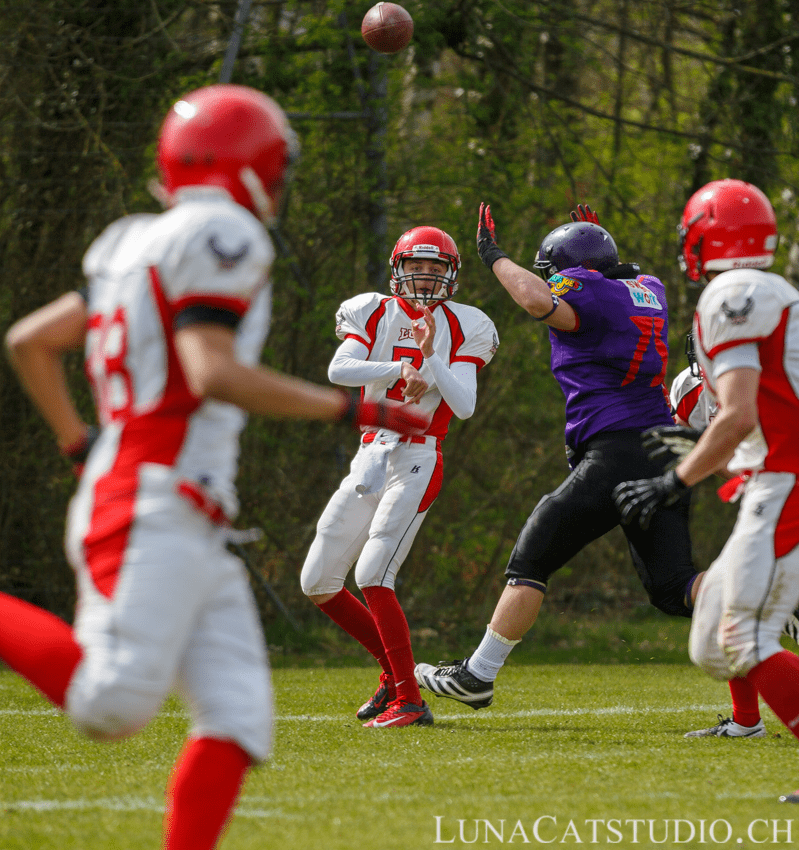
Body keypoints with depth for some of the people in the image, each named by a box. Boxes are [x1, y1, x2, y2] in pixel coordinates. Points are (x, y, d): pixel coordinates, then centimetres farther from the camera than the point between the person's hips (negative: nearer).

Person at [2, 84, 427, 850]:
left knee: (238, 719, 0)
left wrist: (79, 445, 31)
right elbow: (211, 373, -18)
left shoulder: (136, 249, 21)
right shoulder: (221, 239, -5)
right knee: (111, 705, -19)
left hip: (195, 537, 10)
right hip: (149, 516, -10)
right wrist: (346, 408, -14)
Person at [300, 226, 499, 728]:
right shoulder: (376, 314, 6)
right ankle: (395, 668, 22)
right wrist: (401, 370, -23)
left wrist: (429, 358, -23)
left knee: (373, 574, -20)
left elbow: (464, 406, -10)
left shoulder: (459, 329, 1)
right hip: (371, 457, 5)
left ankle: (410, 701, -16)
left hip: (417, 462, -5)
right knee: (318, 585, 7)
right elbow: (338, 370, -12)